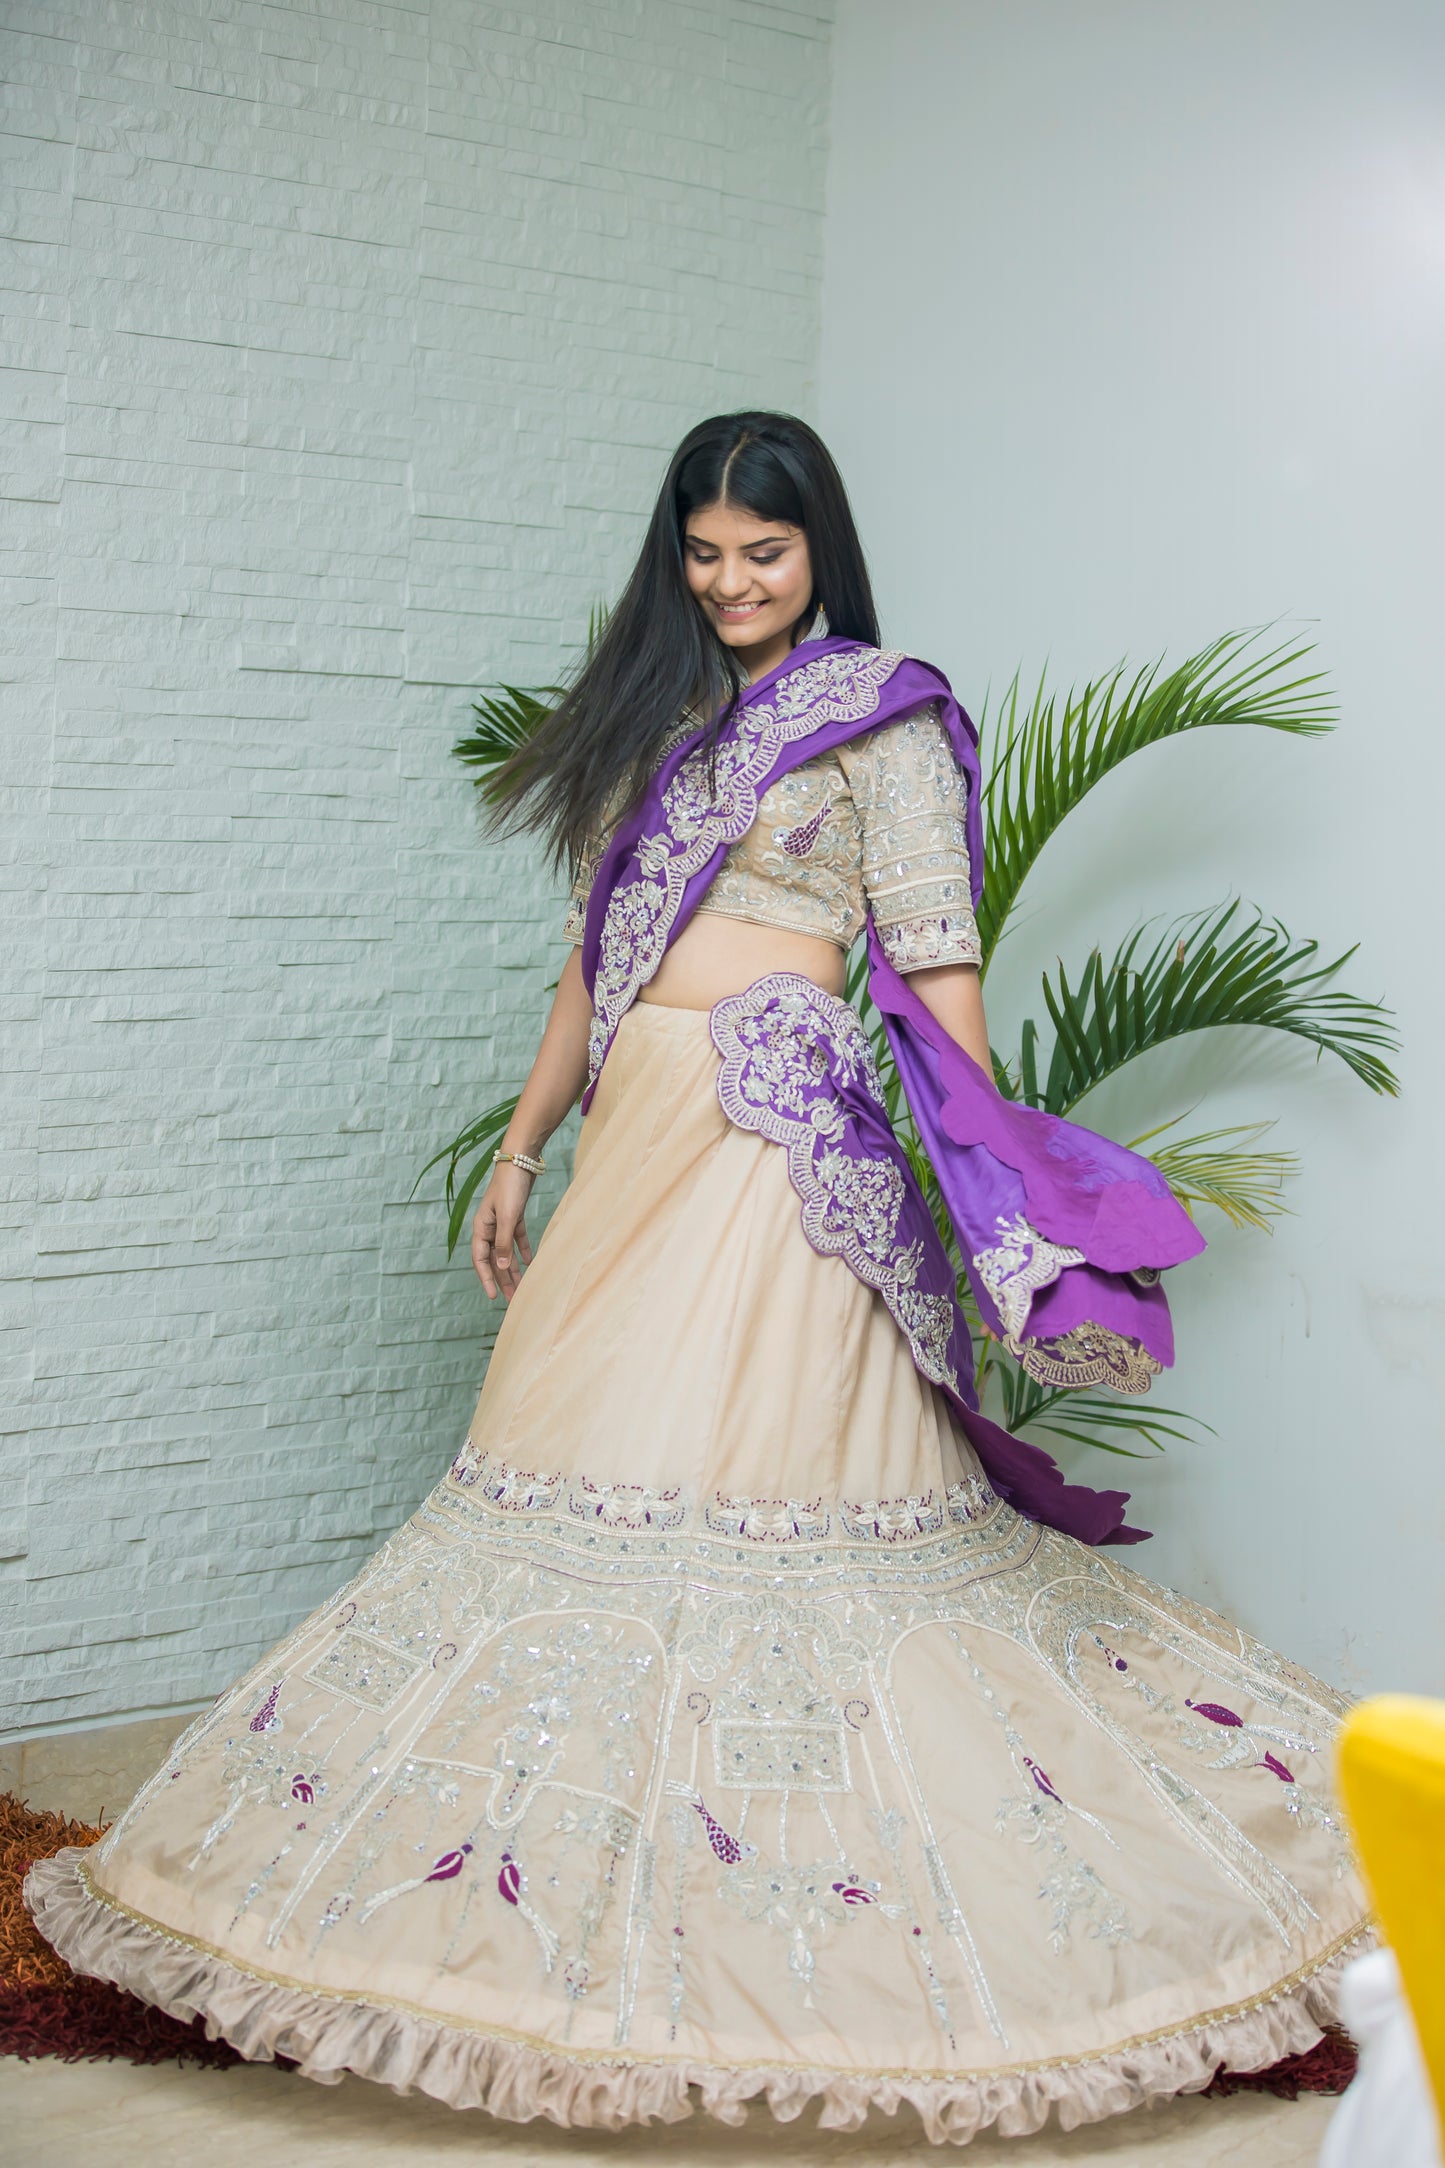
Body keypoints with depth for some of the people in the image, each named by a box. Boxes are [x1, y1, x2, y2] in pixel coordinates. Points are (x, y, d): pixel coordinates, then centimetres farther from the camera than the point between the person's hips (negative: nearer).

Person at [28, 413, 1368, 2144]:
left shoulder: (880, 712, 1)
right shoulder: (656, 714, 19)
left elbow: (936, 961, -6)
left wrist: (990, 1195, -13)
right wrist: (523, 1146, 18)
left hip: (786, 1143, -7)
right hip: (639, 1134, 7)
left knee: (755, 1479, -7)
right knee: (578, 1467, 6)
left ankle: (760, 1929, 5)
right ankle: (568, 1893, 20)